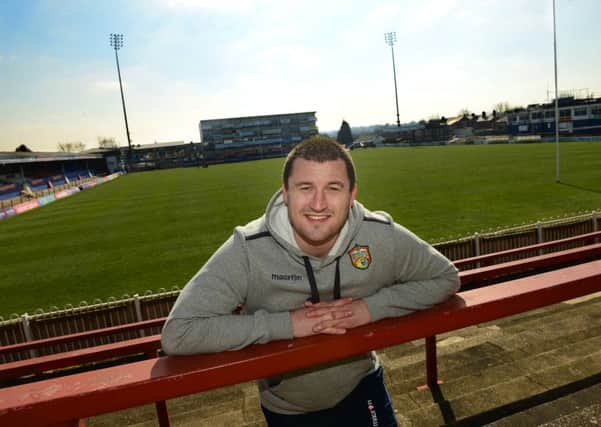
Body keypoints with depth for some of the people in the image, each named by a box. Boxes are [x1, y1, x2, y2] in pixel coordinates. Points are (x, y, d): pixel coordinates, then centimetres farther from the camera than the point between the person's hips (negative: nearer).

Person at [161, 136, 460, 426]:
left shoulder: (382, 236, -22)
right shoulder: (247, 250, -30)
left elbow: (445, 278, -7)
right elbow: (177, 334, -31)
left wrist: (373, 307, -23)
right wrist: (285, 323, -35)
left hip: (361, 389, 2)